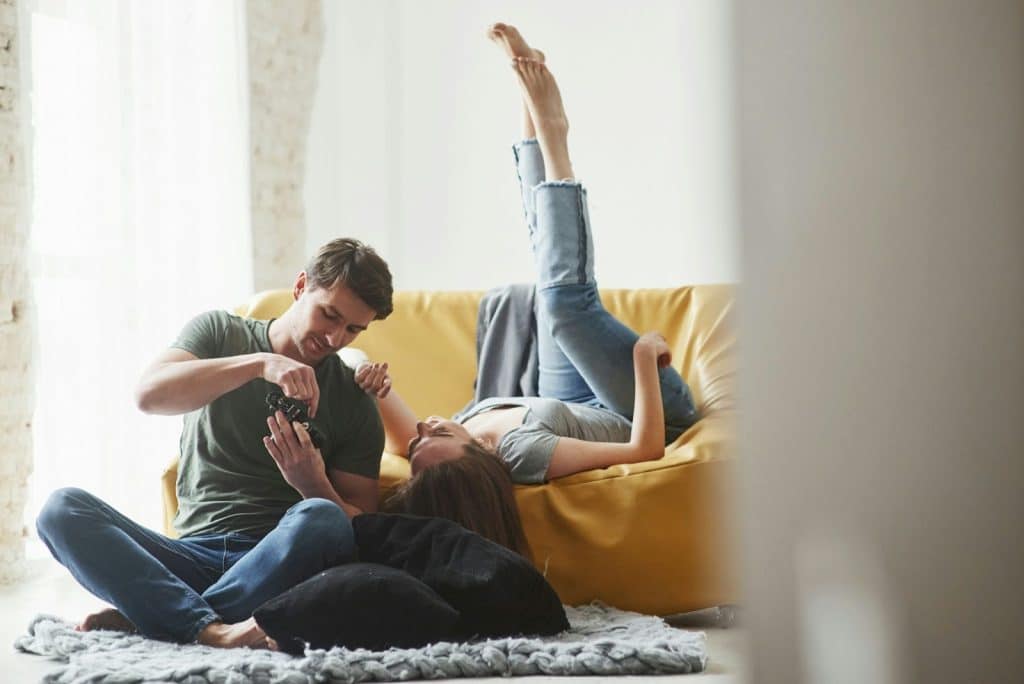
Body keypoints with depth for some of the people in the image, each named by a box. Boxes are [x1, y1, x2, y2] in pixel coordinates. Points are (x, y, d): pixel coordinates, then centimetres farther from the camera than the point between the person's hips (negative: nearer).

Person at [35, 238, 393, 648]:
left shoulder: (354, 403, 11)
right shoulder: (218, 333, 12)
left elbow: (361, 530, 6)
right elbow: (148, 394, -8)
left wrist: (312, 486, -15)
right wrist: (259, 364, -17)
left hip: (276, 563, -1)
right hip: (192, 557, 1)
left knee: (320, 519, -35)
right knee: (62, 508, -22)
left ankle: (140, 616, -28)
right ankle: (211, 629, -39)